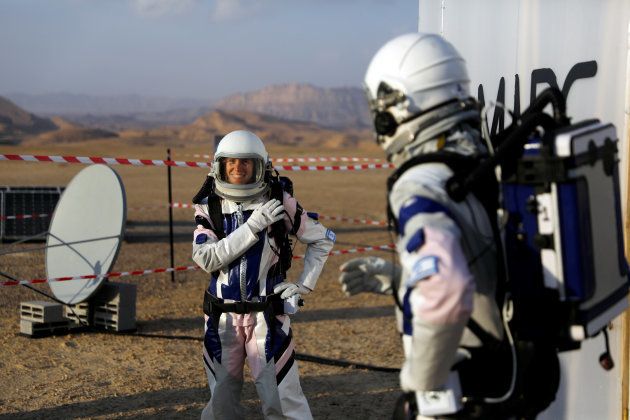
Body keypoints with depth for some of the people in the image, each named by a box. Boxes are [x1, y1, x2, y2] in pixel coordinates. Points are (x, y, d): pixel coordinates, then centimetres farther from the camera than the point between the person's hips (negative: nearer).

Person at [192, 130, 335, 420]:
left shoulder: (279, 201, -5)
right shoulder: (208, 207, 0)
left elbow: (322, 240, 7)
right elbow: (205, 258, -15)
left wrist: (304, 285, -1)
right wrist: (253, 225, -19)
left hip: (267, 314, -2)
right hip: (222, 316, 2)